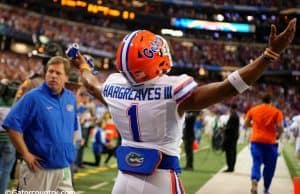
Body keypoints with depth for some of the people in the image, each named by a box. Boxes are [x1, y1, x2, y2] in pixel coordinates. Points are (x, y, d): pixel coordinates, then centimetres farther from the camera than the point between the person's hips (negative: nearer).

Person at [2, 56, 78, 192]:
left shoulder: (71, 98, 8)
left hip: (64, 169, 6)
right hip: (39, 168, -6)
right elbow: (12, 126, -16)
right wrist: (26, 155, -16)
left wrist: (69, 149, 13)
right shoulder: (33, 97, -11)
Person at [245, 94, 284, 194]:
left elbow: (246, 123, 10)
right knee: (269, 166, 11)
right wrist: (278, 135, 8)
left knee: (256, 163, -2)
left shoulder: (253, 109, 6)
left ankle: (254, 180, -31)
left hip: (256, 140, 2)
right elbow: (280, 127, -11)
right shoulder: (276, 111, -2)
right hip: (270, 141, -1)